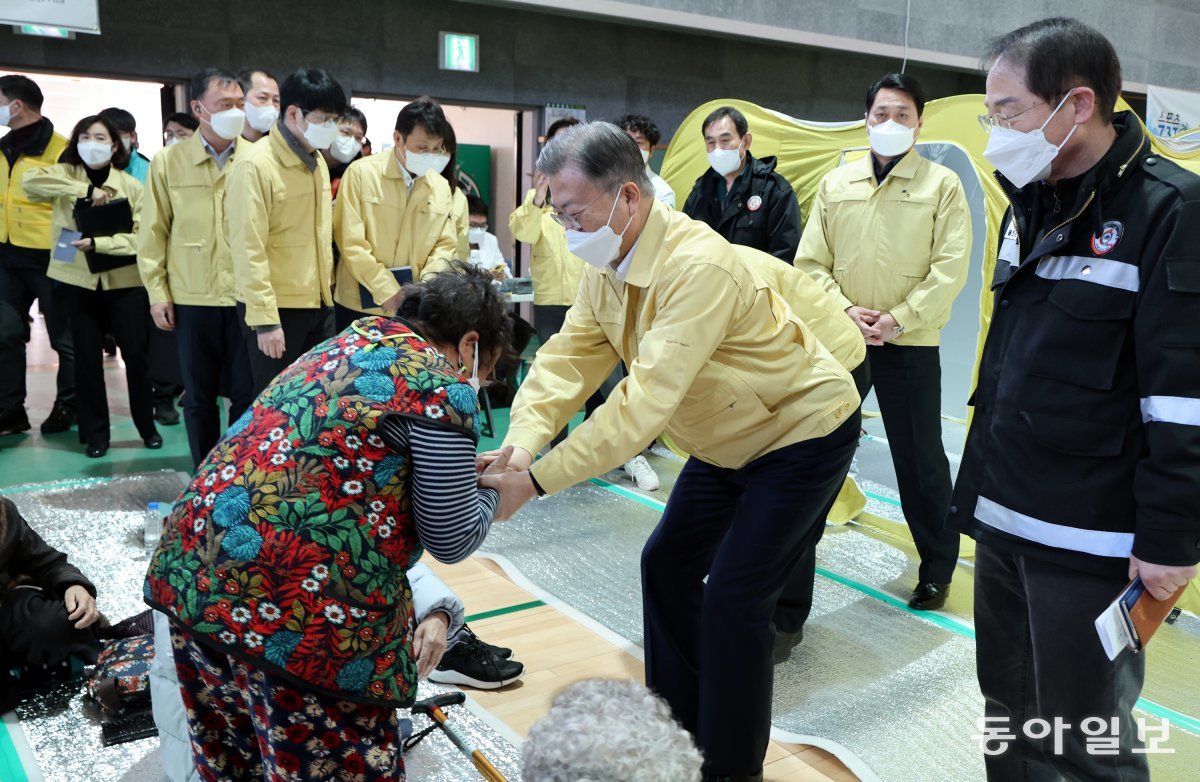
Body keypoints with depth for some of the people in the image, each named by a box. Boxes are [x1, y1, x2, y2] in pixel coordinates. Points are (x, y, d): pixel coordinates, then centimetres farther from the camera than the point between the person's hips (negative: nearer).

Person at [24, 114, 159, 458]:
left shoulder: (132, 186, 3)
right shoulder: (66, 175, 5)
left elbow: (140, 237, -6)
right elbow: (30, 179, -16)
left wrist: (98, 243, -21)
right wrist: (86, 191, -19)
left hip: (125, 281, -1)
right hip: (78, 281, 1)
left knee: (135, 353, 2)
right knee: (87, 358, 5)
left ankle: (148, 426, 18)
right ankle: (95, 433, 16)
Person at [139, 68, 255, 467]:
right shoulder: (168, 161, 2)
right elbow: (154, 231, 5)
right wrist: (157, 292, 0)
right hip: (192, 297, 1)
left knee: (249, 394, 4)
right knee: (199, 396, 11)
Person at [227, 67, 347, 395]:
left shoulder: (317, 163, 11)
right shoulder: (255, 165, -15)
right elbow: (248, 249, -18)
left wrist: (326, 290, 13)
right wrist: (265, 319, -20)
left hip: (319, 305, 7)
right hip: (276, 309, -7)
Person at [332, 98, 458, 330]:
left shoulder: (441, 187, 6)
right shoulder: (362, 173, -5)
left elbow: (445, 246, 7)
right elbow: (351, 241, -10)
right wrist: (387, 292, -15)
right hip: (360, 305, -3)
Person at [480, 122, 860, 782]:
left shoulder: (698, 267, -34)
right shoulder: (605, 265, -6)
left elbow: (646, 401, -38)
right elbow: (569, 357, -11)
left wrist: (536, 481, -37)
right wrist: (517, 446, -28)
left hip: (804, 432, -8)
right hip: (731, 440, 9)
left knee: (733, 598, -11)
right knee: (667, 565, 11)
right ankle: (678, 728, 30)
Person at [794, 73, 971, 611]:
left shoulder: (942, 185, -1)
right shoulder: (835, 184, 8)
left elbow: (950, 269, -7)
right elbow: (811, 262, 5)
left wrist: (898, 319, -15)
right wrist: (844, 310, -9)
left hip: (911, 346, -3)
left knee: (920, 462, 6)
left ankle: (937, 569, 24)